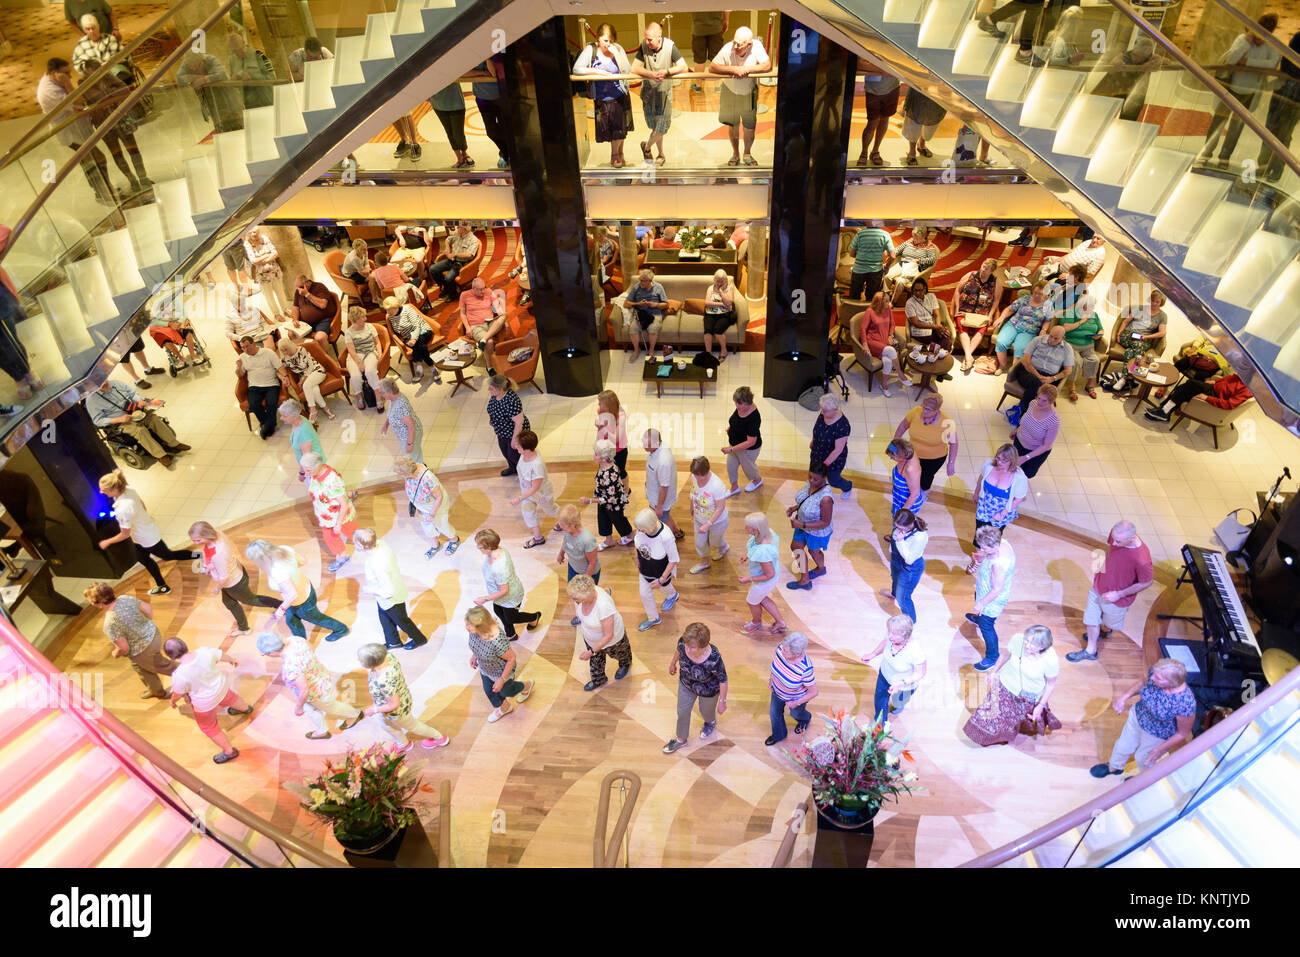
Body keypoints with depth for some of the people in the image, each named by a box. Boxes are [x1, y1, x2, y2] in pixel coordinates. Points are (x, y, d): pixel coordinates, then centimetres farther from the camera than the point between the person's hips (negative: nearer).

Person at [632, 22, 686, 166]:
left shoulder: (670, 46, -15)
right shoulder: (643, 47, -11)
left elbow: (683, 67, -18)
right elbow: (635, 68, -16)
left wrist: (666, 71, -32)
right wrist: (651, 74, -32)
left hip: (664, 92, -2)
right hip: (648, 93, 2)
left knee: (661, 127, 3)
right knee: (654, 126, 14)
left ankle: (646, 146, 32)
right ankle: (661, 155, 33)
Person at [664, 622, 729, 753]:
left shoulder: (714, 659, -45)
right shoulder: (683, 642, -34)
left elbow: (723, 680, -26)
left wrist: (722, 701, -12)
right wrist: (673, 663, 12)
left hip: (708, 691, -3)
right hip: (686, 684, 3)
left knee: (706, 711, 28)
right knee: (682, 712, 24)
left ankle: (711, 723, 67)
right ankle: (681, 740, 54)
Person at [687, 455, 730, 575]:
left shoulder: (717, 486, -40)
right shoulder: (694, 477, -21)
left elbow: (720, 508, -30)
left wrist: (707, 525, -33)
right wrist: (692, 507, 16)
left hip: (717, 521, -5)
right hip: (699, 519, 5)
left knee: (715, 541, 25)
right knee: (700, 542, 21)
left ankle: (724, 547, 61)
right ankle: (704, 562, 51)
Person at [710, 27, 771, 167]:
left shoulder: (756, 46, -26)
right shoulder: (727, 49, -28)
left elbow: (768, 66, -28)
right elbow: (712, 67, -29)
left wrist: (747, 69, -35)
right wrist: (734, 69, -37)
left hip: (749, 92, 0)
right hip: (730, 91, 0)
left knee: (750, 127, 7)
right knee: (733, 125, 14)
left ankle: (747, 154, 33)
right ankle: (735, 154, 36)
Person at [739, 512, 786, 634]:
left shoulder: (762, 552, -45)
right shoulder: (767, 531, -22)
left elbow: (770, 575, -32)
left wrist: (749, 579, -21)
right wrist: (749, 554, 3)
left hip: (765, 581, -7)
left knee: (752, 602, 25)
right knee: (761, 599, 33)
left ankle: (756, 623, 57)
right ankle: (780, 622, 48)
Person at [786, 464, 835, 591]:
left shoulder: (826, 498, -41)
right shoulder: (810, 482, -18)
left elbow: (825, 523, -29)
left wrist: (802, 525, -31)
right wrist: (794, 508, -9)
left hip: (817, 531, -8)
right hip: (804, 524, 8)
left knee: (813, 551, 22)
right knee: (795, 547, 25)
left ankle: (821, 568, 56)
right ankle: (805, 581, 49)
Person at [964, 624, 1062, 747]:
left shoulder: (1051, 660, -33)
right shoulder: (1017, 639, -30)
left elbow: (1051, 684, -14)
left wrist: (1041, 706, -9)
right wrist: (994, 671, 6)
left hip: (1029, 697, -1)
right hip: (1006, 685, 1)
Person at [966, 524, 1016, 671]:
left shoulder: (998, 564, -44)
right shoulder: (1002, 543, -18)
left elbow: (997, 590, -33)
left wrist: (982, 603, -22)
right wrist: (982, 558, -11)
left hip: (993, 599, -10)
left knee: (986, 627, 7)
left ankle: (992, 658, 28)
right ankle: (978, 619, 73)